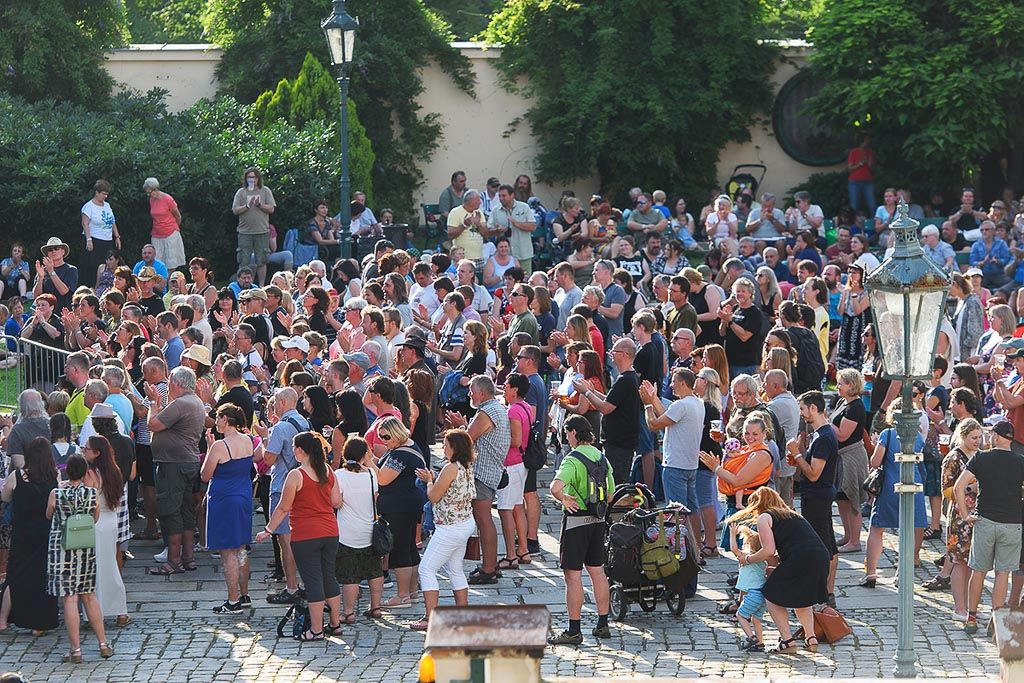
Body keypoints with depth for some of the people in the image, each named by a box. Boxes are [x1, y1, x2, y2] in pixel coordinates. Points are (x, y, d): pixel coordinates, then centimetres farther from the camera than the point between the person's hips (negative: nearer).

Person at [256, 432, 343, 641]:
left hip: (305, 536, -6)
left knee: (312, 581, -1)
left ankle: (316, 629, 2)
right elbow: (337, 501, 8)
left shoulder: (296, 476, -13)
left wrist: (268, 530, 1)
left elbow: (283, 508, -10)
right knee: (329, 577, 16)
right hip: (330, 532, 6)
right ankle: (335, 623, 21)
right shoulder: (328, 472, 3)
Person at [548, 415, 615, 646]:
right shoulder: (601, 458, 8)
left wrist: (564, 499, -15)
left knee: (572, 575, -2)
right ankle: (603, 625, 20)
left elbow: (556, 487, -33)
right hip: (598, 521, 8)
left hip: (576, 520, -8)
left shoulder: (573, 460, -17)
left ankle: (574, 631, -1)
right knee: (597, 571, 15)